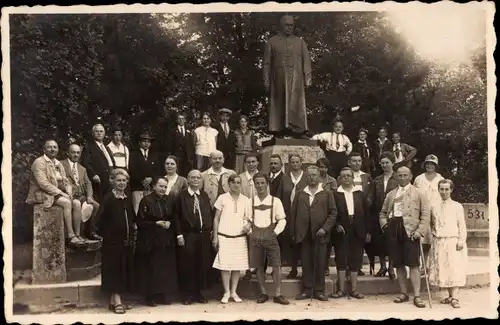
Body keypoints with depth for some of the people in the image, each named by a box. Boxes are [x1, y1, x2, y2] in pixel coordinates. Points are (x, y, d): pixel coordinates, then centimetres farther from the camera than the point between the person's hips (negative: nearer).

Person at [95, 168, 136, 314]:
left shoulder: (127, 199, 11)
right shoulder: (107, 198, -9)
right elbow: (101, 220, -12)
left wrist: (133, 232, 10)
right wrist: (104, 234, -11)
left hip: (127, 240, 7)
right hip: (112, 240, -7)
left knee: (125, 269, 9)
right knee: (114, 269, -3)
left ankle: (115, 300, 18)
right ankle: (117, 301, 0)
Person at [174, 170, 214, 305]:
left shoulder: (205, 196, 12)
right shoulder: (182, 195, -2)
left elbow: (210, 214, 13)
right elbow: (177, 216, -5)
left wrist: (210, 230, 4)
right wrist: (179, 234, -11)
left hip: (204, 235, 4)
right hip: (188, 235, -4)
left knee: (203, 265, 7)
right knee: (187, 265, 0)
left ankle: (198, 293, 19)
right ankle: (187, 294, 12)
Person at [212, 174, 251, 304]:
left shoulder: (245, 200, 6)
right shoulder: (222, 198, 1)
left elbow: (248, 218, 12)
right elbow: (216, 218, 4)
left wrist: (248, 225, -11)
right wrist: (215, 237, -1)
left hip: (240, 237, 2)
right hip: (224, 237, -2)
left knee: (237, 265, 3)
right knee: (225, 265, -4)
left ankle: (234, 292, 13)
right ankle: (226, 293, 6)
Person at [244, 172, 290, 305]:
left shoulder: (275, 201, 2)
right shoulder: (250, 201, 6)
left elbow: (282, 220, 2)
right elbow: (247, 220, 11)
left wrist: (275, 232, -7)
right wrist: (250, 232, -1)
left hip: (271, 237, -1)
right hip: (255, 238, 2)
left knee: (276, 265, -6)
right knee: (259, 266, 5)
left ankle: (278, 294, 1)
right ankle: (263, 293, 15)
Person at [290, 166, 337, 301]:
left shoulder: (327, 194, 6)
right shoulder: (299, 194, 11)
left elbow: (333, 212, 1)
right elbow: (293, 213, 9)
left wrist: (325, 228, -11)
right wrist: (293, 233, 3)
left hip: (320, 234, -1)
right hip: (303, 234, 1)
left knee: (320, 263, 2)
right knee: (306, 264, 4)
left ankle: (319, 291, 11)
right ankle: (306, 290, 13)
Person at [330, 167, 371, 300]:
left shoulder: (360, 194, 8)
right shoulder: (335, 195, 0)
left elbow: (366, 213, 7)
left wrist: (368, 231, 3)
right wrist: (337, 225, -15)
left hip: (357, 232, 2)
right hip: (341, 232, -2)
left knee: (355, 260, 5)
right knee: (341, 260, 2)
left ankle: (354, 289, 12)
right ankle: (341, 289, 8)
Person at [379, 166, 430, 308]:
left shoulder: (418, 194, 5)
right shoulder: (391, 194, 17)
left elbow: (425, 214, 0)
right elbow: (383, 212, 22)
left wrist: (420, 230, -12)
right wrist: (384, 224, 3)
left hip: (410, 231, -4)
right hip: (393, 230, 4)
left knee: (413, 264, -6)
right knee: (398, 264, 8)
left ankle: (417, 296, -4)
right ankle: (404, 293, 19)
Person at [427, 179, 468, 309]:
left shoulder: (457, 206, 1)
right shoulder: (434, 207, 10)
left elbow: (462, 225, -1)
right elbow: (431, 224, 17)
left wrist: (461, 240, -9)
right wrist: (432, 234, 4)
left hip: (453, 242, -3)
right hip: (438, 242, 4)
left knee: (455, 269, -7)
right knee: (442, 269, 5)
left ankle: (454, 297, -7)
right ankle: (450, 295, 15)